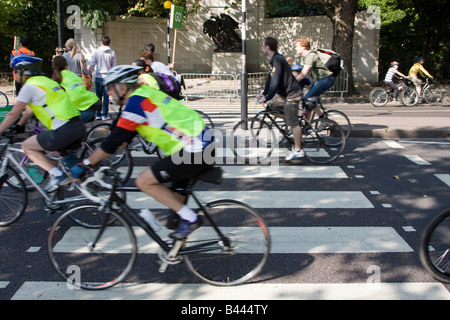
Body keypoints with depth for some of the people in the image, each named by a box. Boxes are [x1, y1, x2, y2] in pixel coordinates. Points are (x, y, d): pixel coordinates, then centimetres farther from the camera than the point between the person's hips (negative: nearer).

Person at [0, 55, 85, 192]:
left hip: (63, 131, -9)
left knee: (27, 146, 9)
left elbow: (13, 114, 0)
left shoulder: (29, 86, -2)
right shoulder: (45, 81, 24)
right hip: (79, 126, 9)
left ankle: (57, 175, -3)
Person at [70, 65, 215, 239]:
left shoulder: (137, 101, -12)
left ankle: (189, 218, -2)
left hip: (195, 150, -10)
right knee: (176, 197, 21)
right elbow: (123, 137, 24)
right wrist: (96, 158, 24)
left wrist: (84, 165, -5)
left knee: (144, 182, -6)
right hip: (205, 145, 10)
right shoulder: (145, 94, 18)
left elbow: (115, 140, -13)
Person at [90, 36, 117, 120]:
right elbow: (114, 67, 1)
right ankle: (104, 115, 6)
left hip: (99, 77, 0)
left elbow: (92, 65, -1)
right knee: (106, 96, 4)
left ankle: (98, 114, 12)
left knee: (98, 96, 9)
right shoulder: (112, 53, -2)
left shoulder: (97, 51, -3)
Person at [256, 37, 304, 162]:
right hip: (289, 93, 11)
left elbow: (275, 82, -26)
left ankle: (298, 150, 1)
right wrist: (263, 93, 15)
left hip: (291, 94, -11)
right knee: (292, 121, 16)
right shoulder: (275, 59, 13)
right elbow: (270, 78, 18)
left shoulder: (277, 60, -20)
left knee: (293, 122, -5)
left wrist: (267, 98, -23)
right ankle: (296, 146, 25)